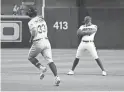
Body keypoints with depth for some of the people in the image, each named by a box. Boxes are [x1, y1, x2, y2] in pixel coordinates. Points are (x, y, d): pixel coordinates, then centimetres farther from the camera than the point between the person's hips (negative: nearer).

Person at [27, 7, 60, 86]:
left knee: (31, 57, 18)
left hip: (38, 42, -5)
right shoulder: (42, 19, 16)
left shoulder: (31, 22, -4)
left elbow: (34, 30, -21)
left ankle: (41, 67, -5)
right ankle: (57, 77, -17)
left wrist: (31, 39, -3)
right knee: (50, 60, -1)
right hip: (46, 40, 5)